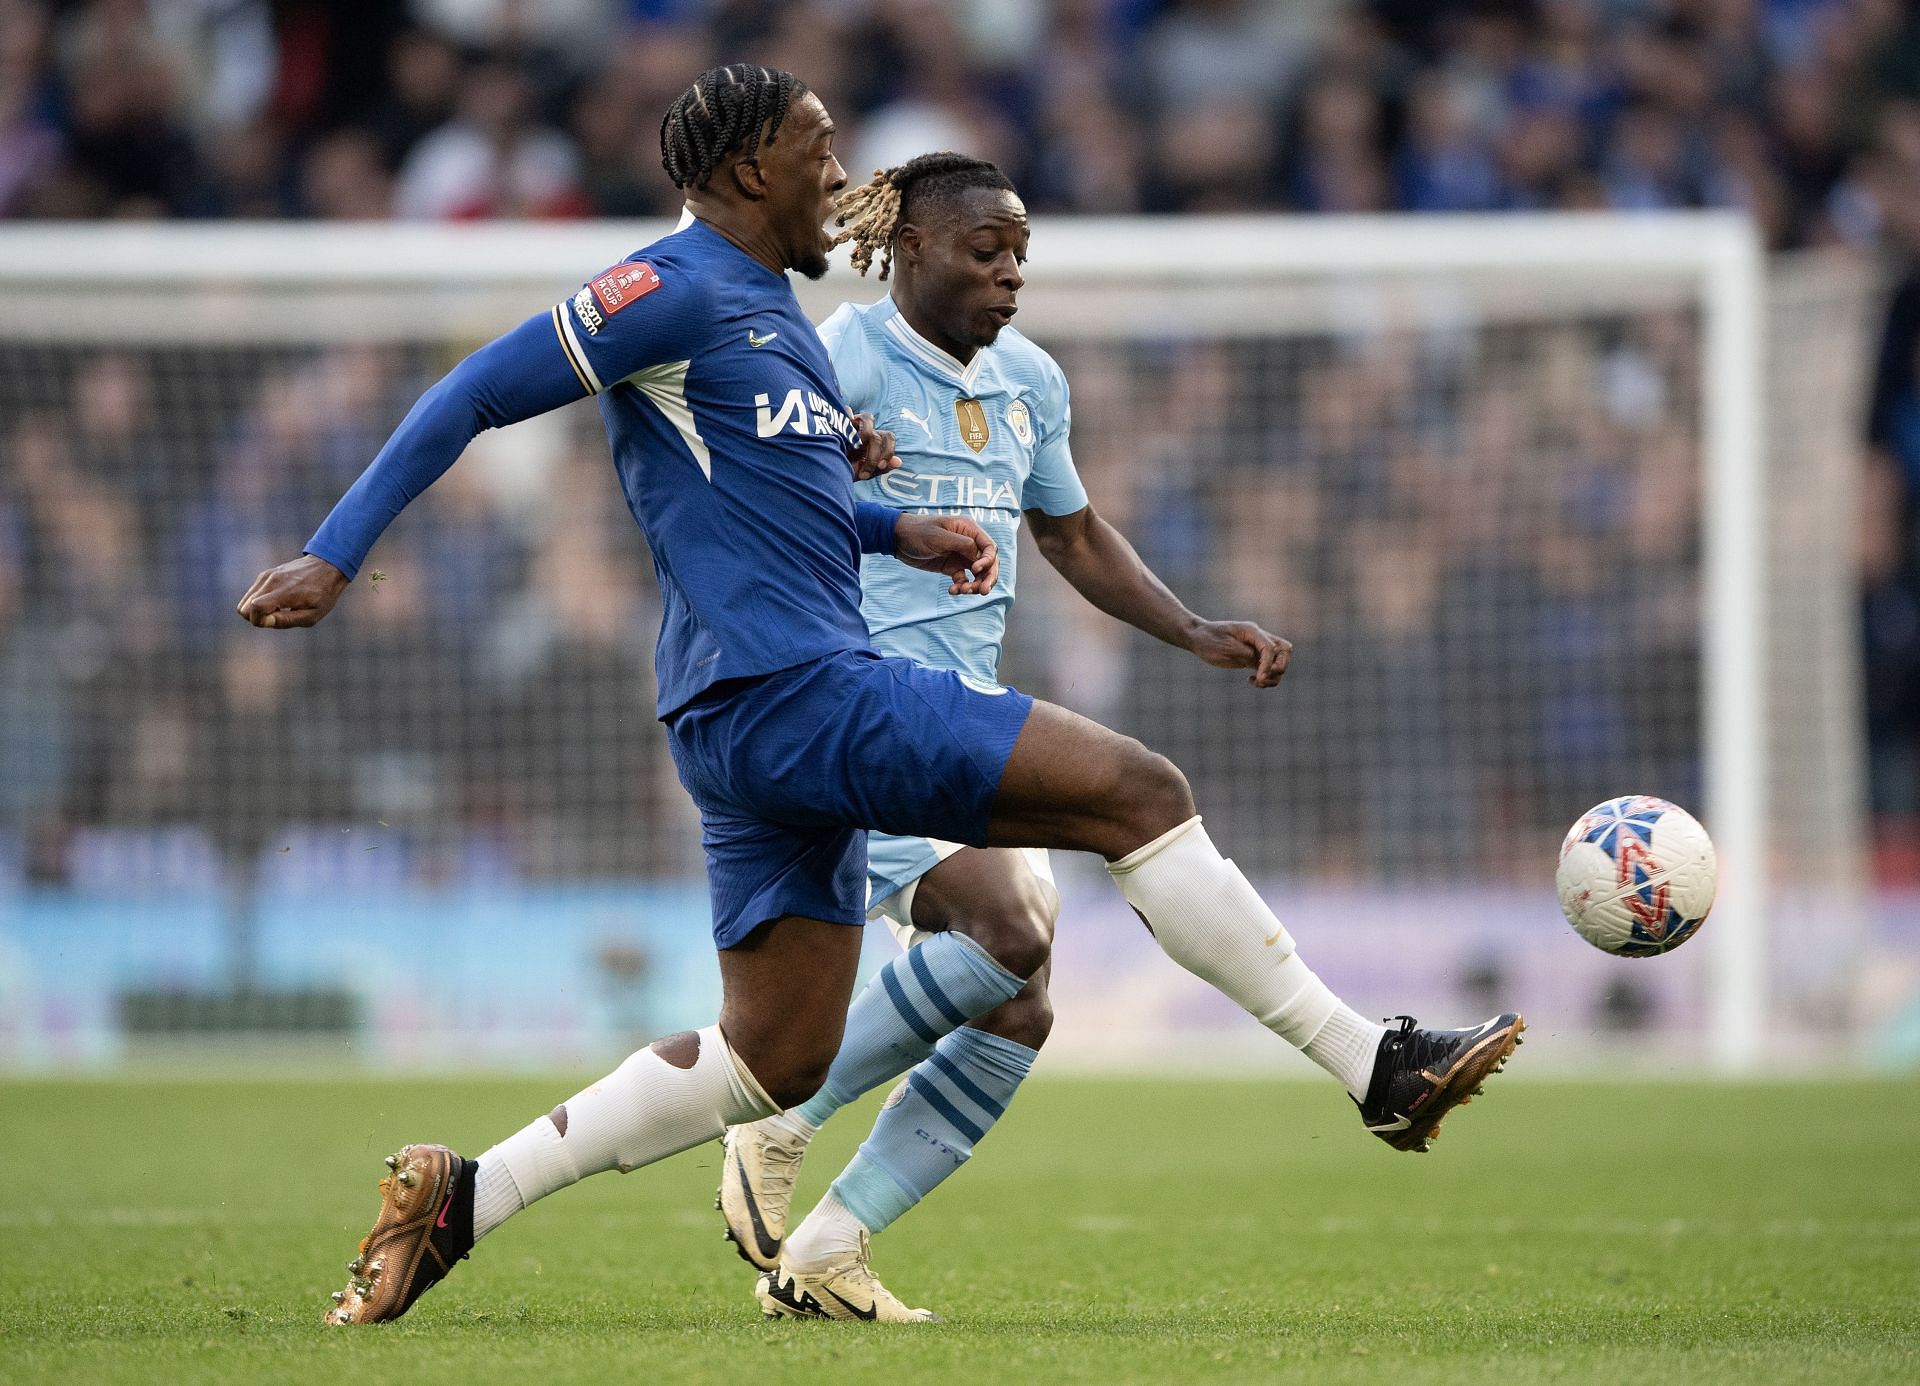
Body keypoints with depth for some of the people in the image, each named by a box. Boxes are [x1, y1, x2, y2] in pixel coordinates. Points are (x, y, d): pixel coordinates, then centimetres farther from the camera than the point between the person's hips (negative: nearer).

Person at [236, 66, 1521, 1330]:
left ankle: (460, 1196, 11)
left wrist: (899, 529, 17)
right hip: (791, 691, -11)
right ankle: (1376, 1063, -8)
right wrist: (332, 556, -14)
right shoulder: (674, 291, -9)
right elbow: (474, 397, -9)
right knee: (1138, 791, -12)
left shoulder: (774, 308, 21)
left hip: (767, 726, 11)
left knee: (775, 1057, 12)